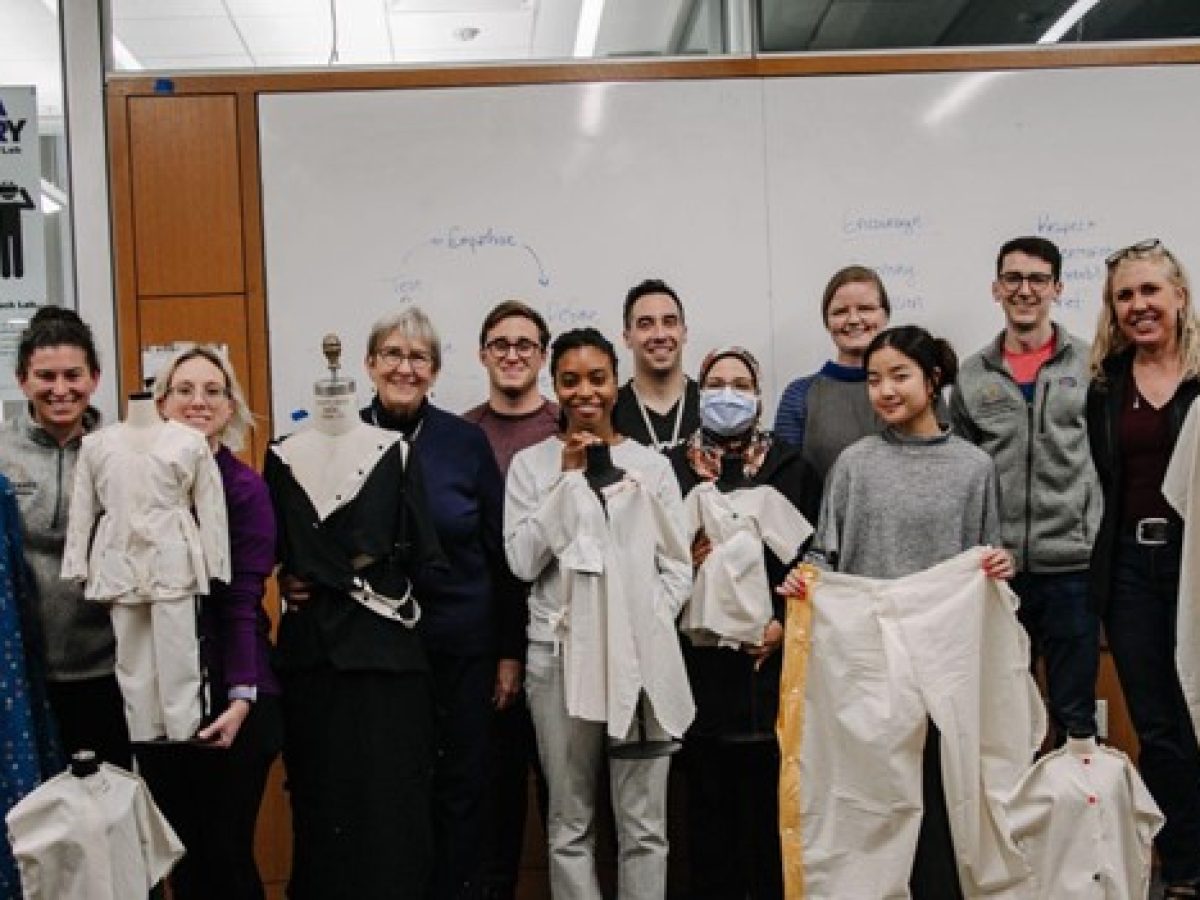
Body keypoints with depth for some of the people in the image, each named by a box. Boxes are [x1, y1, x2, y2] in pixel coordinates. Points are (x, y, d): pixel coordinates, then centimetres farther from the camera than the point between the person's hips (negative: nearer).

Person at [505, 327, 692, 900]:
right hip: (560, 654, 0)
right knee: (571, 823, 8)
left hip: (643, 654, 1)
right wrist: (566, 478, -8)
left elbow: (677, 568, 8)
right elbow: (523, 561, -5)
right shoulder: (531, 464, 4)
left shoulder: (651, 464, 6)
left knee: (644, 825, 4)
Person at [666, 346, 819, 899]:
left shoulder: (792, 469, 7)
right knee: (710, 798, 5)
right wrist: (684, 565, -11)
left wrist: (786, 623, -6)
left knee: (770, 796, 2)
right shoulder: (671, 469, 6)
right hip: (701, 661, 0)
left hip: (773, 658, 0)